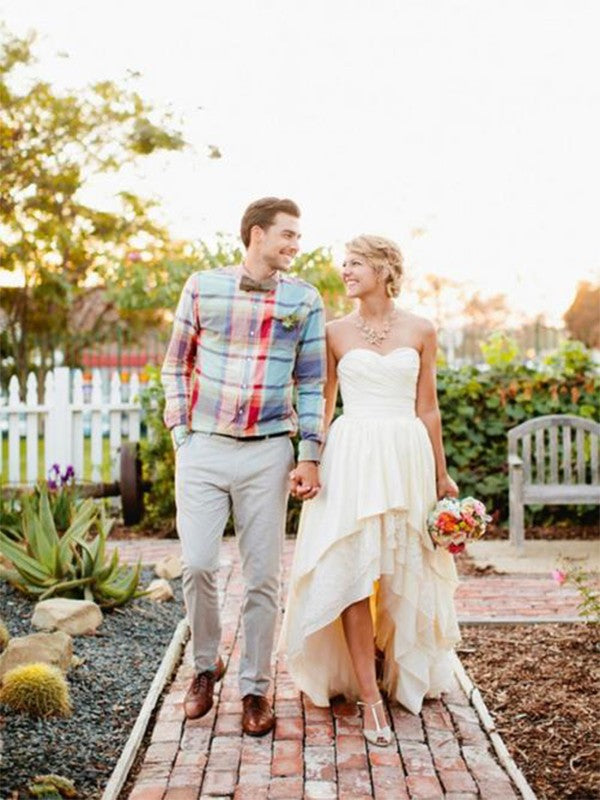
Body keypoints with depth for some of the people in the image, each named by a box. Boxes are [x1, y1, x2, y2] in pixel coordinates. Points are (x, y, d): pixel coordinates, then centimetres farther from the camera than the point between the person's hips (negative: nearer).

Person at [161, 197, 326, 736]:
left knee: (263, 576, 3)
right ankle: (205, 665, 21)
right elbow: (176, 365, 11)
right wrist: (180, 434, 4)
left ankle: (256, 688, 17)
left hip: (268, 452, 0)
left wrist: (311, 456, 0)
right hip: (204, 448, 0)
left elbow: (312, 383, 6)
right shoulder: (203, 287, 3)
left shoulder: (305, 299, 4)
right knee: (197, 564, -4)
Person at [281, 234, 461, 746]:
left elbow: (428, 407, 9)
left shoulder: (420, 332, 5)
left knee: (404, 573, 7)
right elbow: (322, 405, 9)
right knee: (351, 569, -8)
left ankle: (392, 667, 32)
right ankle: (369, 695, -3)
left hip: (406, 455, 1)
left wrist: (441, 474, 10)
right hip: (351, 455, -1)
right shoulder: (336, 333, 5)